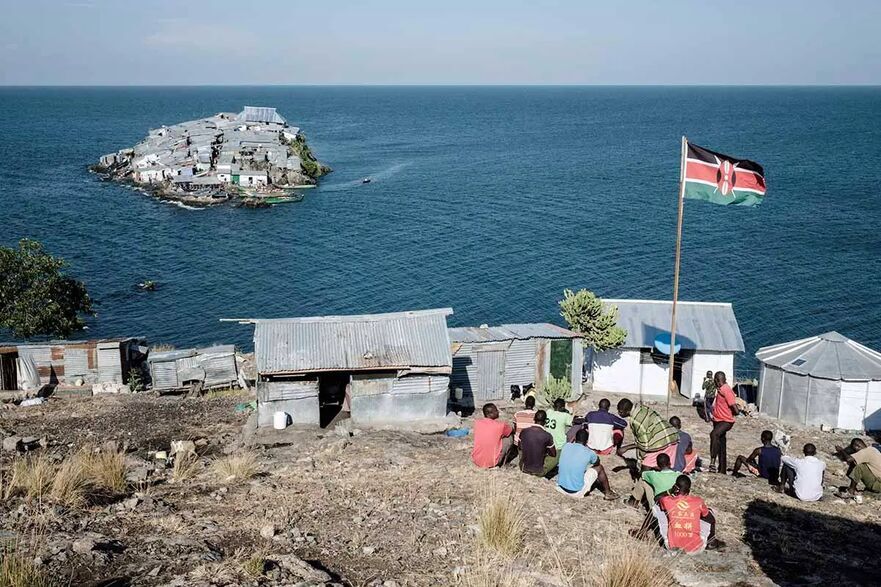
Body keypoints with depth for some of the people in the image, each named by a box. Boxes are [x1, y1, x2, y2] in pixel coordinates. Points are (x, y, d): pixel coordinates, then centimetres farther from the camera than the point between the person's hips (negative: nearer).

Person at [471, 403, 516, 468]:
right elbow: (512, 431, 10)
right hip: (492, 463, -5)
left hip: (476, 461, 5)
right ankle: (501, 462, 11)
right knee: (509, 437, 6)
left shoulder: (477, 423, -1)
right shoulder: (500, 425, -14)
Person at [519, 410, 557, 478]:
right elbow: (553, 454, -3)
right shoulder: (547, 436, -19)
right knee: (555, 458, 22)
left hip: (524, 469, 3)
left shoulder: (524, 432, -9)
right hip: (539, 471, -3)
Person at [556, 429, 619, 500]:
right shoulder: (589, 453, -12)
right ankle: (608, 493, 32)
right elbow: (597, 462, 14)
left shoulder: (566, 446, -4)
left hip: (560, 488, 4)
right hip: (577, 492, -4)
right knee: (599, 468, 12)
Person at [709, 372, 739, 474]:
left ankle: (713, 461, -40)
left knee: (714, 434, -36)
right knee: (721, 446, 16)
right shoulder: (721, 389, 10)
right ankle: (722, 470, 26)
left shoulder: (726, 390, -19)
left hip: (726, 421, -10)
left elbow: (736, 410, -22)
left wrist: (729, 415, -5)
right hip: (718, 420, 10)